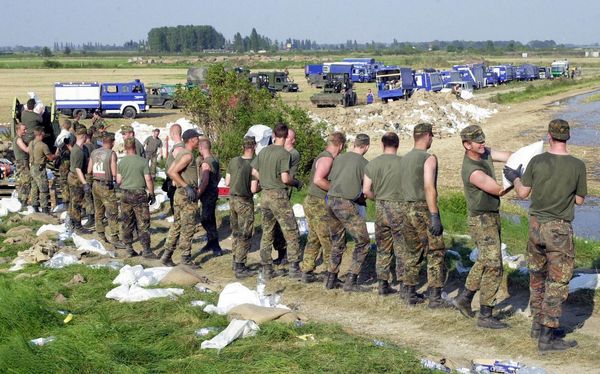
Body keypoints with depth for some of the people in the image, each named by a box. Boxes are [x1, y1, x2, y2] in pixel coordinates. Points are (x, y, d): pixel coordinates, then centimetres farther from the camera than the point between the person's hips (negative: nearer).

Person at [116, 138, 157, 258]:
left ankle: (128, 248, 15)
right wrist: (152, 194, 1)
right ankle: (146, 250, -3)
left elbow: (118, 181, 5)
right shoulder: (143, 161, -9)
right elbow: (148, 179, -10)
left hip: (126, 195, 4)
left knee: (126, 223, 11)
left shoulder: (121, 162, 1)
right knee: (143, 224, -1)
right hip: (140, 195, -4)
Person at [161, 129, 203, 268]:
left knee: (176, 225, 12)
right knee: (188, 228, -3)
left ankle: (167, 255, 14)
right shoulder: (188, 155, -16)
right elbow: (172, 172, -24)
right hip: (188, 196, -9)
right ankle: (186, 258, 2)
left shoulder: (181, 153, 12)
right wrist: (187, 186, -22)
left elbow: (170, 171, 16)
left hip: (180, 193, 9)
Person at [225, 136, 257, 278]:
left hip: (233, 199, 6)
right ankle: (240, 268, 1)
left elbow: (227, 183, 5)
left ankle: (236, 262, 29)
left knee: (236, 233, 19)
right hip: (245, 202, -6)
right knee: (245, 235, 1)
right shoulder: (254, 164, -17)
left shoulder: (233, 161, 0)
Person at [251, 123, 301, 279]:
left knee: (267, 233, 12)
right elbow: (285, 178, -18)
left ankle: (267, 269, 15)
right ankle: (294, 268, -2)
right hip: (279, 196, -7)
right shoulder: (284, 154, -12)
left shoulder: (263, 151, 8)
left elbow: (254, 172, 11)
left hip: (265, 195, 7)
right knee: (291, 232, 0)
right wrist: (296, 182, 0)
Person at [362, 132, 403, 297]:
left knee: (382, 249, 13)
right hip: (399, 209, -3)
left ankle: (383, 284, 17)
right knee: (402, 250, 3)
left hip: (380, 209, 3)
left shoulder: (372, 164, 3)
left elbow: (366, 190, 2)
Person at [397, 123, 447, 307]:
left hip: (406, 209, 7)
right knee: (435, 253, -1)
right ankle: (435, 297, -4)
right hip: (423, 209, -7)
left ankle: (410, 294, 17)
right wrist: (434, 216, -20)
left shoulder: (404, 159, 12)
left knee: (412, 253, 14)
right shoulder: (429, 158, -10)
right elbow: (429, 187, -19)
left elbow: (402, 187, 11)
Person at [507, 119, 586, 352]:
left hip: (535, 226, 4)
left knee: (537, 276, 19)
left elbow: (522, 193, 3)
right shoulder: (577, 166, -10)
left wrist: (515, 178, 22)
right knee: (557, 283, 1)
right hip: (559, 229, -4)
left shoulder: (537, 161, -5)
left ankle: (538, 324, 30)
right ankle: (547, 336, 0)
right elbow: (579, 200, 1)